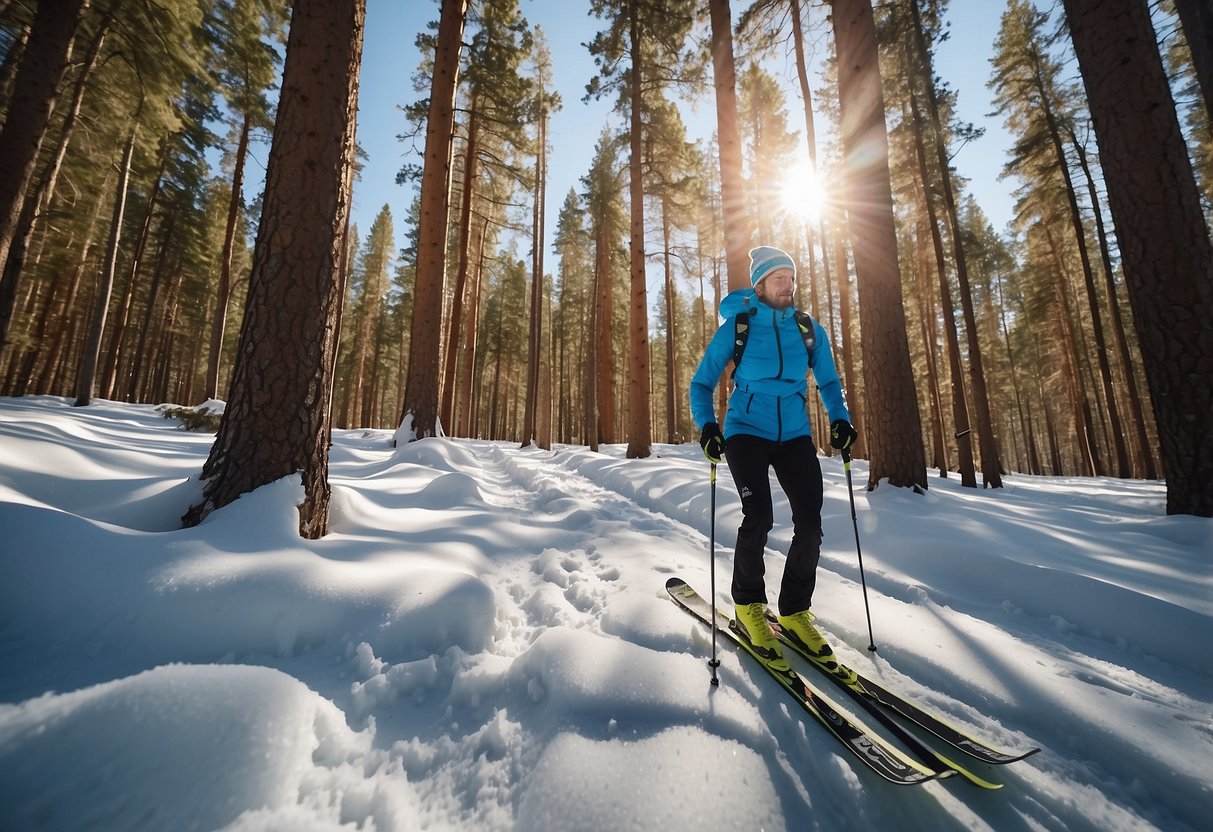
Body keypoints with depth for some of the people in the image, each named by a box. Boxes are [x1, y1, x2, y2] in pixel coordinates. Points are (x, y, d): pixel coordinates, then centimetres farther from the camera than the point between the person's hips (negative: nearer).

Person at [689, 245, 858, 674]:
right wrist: (706, 425, -16)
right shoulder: (736, 328, -1)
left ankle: (794, 612, 17)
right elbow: (702, 384, 1)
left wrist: (839, 417, 0)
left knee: (810, 524, -5)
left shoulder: (809, 329, 8)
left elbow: (828, 381, 19)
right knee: (758, 517, -17)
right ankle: (748, 608, 8)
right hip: (746, 432, -4)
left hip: (795, 436, 4)